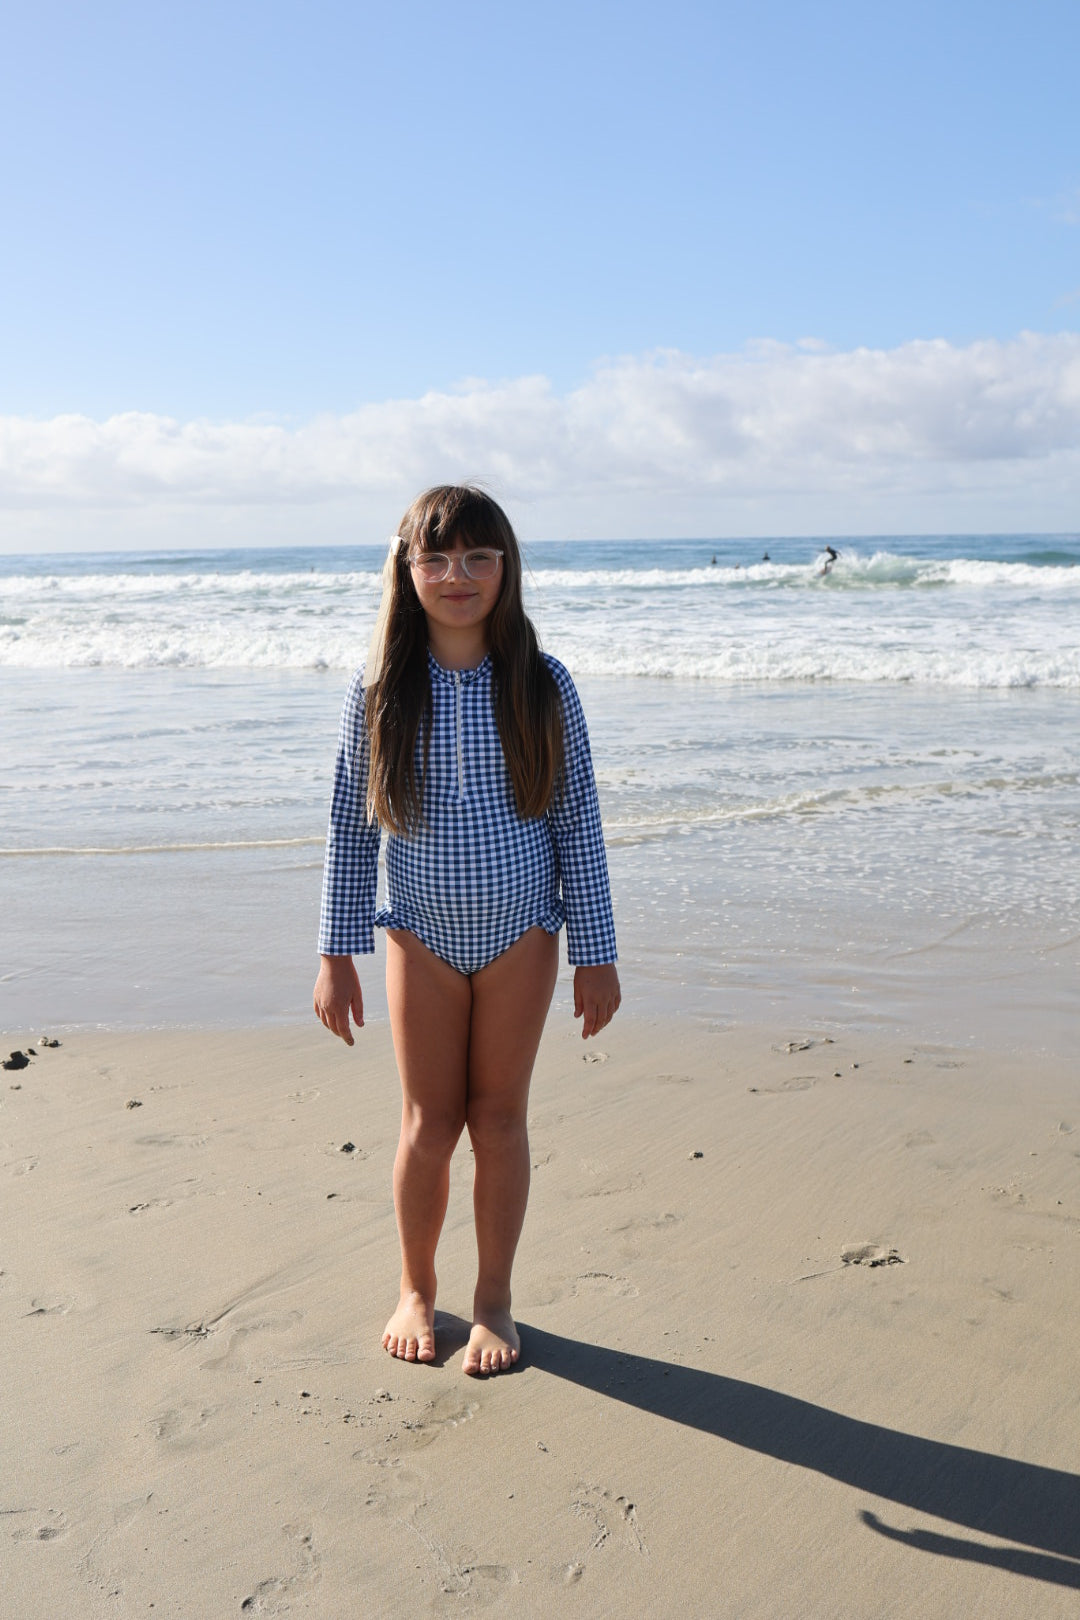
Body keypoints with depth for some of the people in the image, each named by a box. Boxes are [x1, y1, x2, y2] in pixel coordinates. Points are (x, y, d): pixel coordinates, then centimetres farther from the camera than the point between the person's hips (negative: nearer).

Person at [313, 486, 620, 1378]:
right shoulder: (379, 690, -7)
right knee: (430, 1121, 7)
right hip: (423, 934, 0)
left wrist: (597, 953, -3)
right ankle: (417, 1288, 30)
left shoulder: (542, 685, -8)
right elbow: (351, 827, -1)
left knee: (499, 1116, 8)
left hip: (521, 932, 0)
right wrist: (337, 954, -2)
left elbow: (578, 823, -3)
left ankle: (495, 1299, 26)